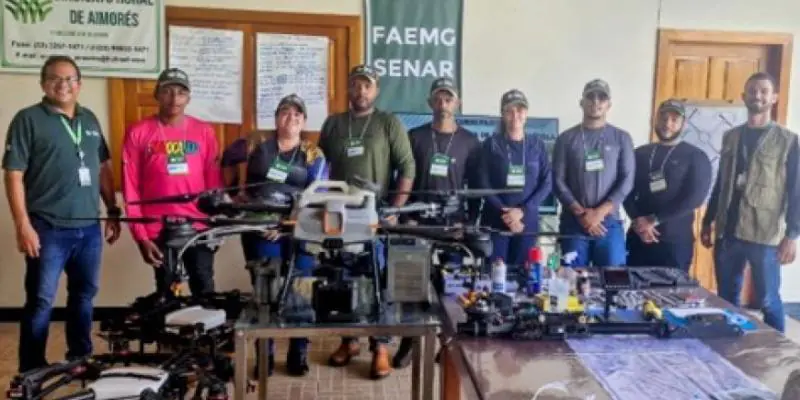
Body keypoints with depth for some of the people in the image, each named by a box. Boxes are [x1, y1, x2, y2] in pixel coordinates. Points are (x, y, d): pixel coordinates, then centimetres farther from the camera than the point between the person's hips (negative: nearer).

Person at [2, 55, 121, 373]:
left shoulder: (90, 119, 13)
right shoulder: (28, 119, -4)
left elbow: (103, 168, 17)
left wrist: (113, 212, 13)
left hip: (89, 227, 5)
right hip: (49, 229, -5)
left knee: (84, 295, 15)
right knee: (41, 301, 1)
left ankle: (81, 360, 30)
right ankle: (31, 372, 12)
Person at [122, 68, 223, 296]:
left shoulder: (204, 131, 4)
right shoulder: (138, 133, 0)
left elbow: (214, 182, 5)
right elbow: (130, 190, -1)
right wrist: (141, 236, -5)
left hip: (199, 227, 1)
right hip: (158, 230, -1)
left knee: (205, 291, 4)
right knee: (167, 293, 9)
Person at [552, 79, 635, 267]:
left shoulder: (621, 138, 8)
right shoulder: (566, 139, 6)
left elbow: (627, 180, 1)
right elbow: (558, 181, 1)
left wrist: (600, 212, -11)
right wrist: (581, 213, -10)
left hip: (610, 222, 0)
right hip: (573, 222, 0)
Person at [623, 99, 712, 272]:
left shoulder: (695, 157, 2)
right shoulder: (640, 154, 12)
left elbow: (695, 198, -10)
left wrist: (654, 220, -15)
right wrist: (638, 220, -11)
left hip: (675, 242, -3)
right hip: (638, 238, 3)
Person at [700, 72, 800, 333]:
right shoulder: (730, 137, 11)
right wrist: (707, 223, 14)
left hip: (765, 236, -4)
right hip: (727, 232, 4)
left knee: (768, 300, 4)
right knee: (726, 298, 11)